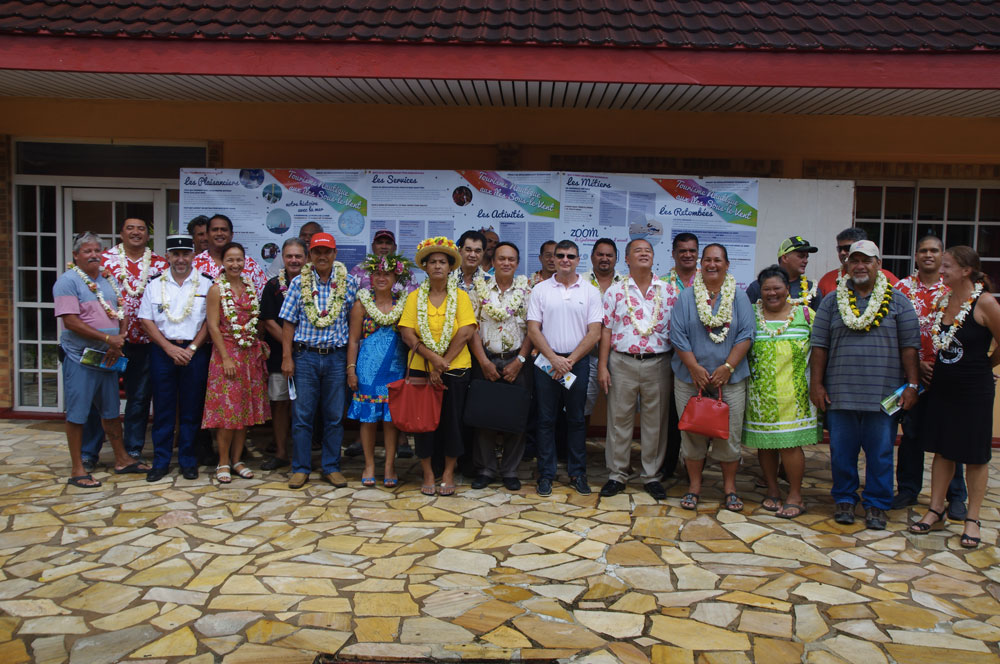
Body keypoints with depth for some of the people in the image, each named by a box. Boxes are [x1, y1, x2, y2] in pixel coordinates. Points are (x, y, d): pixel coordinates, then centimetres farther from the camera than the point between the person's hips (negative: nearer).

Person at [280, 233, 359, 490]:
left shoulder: (349, 283, 4)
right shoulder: (299, 283, 3)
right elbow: (289, 323, 3)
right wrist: (287, 357, -3)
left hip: (336, 356, 0)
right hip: (305, 355, 0)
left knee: (335, 416, 5)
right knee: (302, 415, 3)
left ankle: (332, 467, 17)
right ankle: (300, 468, 14)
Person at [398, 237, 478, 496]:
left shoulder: (460, 296, 1)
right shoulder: (415, 297, 4)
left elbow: (465, 332, -8)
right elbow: (407, 334, -4)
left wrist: (442, 364, -13)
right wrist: (432, 357, -17)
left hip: (455, 368, -1)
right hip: (421, 368, 1)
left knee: (452, 420, 3)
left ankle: (448, 475, 17)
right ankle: (428, 474, 17)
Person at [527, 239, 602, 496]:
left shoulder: (590, 291, 4)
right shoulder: (540, 290, 4)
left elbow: (594, 332, -1)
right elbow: (533, 330, 0)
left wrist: (570, 361, -9)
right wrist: (554, 358, -11)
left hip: (578, 362, 0)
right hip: (547, 361, 0)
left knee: (576, 419, 7)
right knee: (546, 419, 4)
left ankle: (577, 473, 18)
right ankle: (546, 474, 13)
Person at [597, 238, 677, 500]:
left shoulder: (669, 291, 6)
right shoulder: (615, 292, 5)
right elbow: (606, 330, 2)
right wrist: (602, 366, -4)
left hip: (658, 363, 1)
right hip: (622, 363, -1)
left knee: (655, 421, 7)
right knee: (619, 419, 4)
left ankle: (651, 476, 19)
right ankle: (617, 475, 15)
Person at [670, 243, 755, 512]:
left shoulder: (739, 298, 6)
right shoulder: (686, 297, 4)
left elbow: (746, 336, -1)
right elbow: (678, 335, -2)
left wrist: (727, 367, -11)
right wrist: (695, 368, -12)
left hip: (730, 378, 0)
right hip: (691, 378, 0)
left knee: (729, 434, 3)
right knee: (693, 433, 4)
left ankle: (729, 487, 17)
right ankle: (694, 486, 16)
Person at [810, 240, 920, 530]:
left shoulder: (897, 302, 6)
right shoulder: (832, 302, 8)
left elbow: (909, 346, 4)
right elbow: (819, 345, 6)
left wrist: (911, 385, -1)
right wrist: (816, 383, 1)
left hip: (884, 394, -1)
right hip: (840, 393, 1)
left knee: (880, 452, 5)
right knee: (842, 450, 6)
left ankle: (876, 505, 17)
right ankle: (844, 499, 21)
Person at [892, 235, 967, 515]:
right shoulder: (902, 288, 3)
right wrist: (916, 364, -9)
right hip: (911, 372, 1)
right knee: (911, 432, 7)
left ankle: (956, 496, 16)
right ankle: (908, 490, 20)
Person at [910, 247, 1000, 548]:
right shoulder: (943, 301, 5)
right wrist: (934, 367, 7)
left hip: (974, 390, -6)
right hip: (942, 386, 6)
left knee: (975, 454, 6)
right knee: (942, 449, 12)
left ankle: (972, 519, 17)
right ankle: (936, 512, 22)